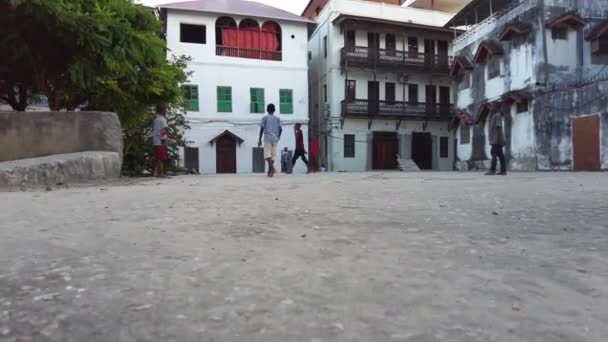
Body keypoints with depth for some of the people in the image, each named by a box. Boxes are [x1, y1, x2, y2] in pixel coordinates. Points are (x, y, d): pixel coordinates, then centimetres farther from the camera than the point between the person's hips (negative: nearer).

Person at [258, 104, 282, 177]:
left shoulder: (265, 117, 3)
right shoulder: (277, 118, 10)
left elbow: (262, 128, -3)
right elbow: (280, 129, 3)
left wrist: (259, 139, 0)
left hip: (267, 138, -3)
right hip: (275, 139, 3)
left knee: (267, 154, -6)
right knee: (273, 154, 8)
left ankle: (272, 167, -30)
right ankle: (270, 171, 8)